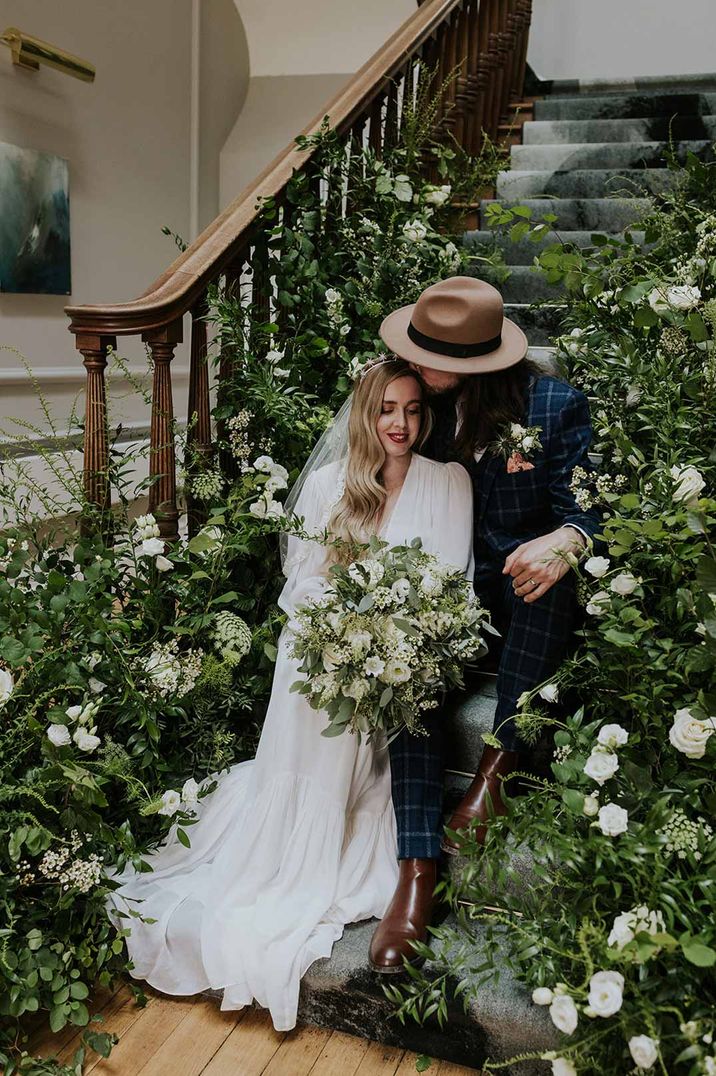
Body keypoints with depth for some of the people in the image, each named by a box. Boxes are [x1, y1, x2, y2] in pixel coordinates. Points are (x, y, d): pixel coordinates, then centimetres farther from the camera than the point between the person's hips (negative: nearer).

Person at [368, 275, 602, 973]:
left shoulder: (557, 406, -7)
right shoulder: (426, 402, 5)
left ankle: (497, 768, -26)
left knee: (546, 583, -39)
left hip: (524, 585, -2)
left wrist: (564, 541, -35)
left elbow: (585, 508, -10)